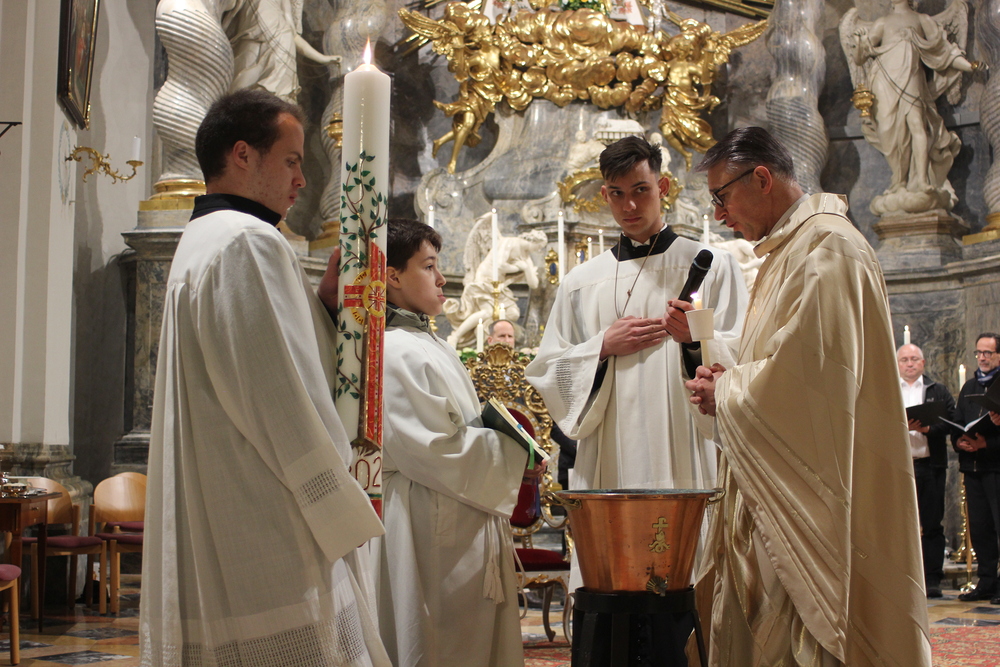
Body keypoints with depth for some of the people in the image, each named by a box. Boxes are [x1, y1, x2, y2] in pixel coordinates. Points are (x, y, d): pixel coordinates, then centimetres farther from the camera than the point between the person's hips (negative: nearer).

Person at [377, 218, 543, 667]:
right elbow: (437, 450, -19)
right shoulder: (396, 353, -17)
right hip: (434, 526, -10)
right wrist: (517, 453, -9)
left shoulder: (429, 344, 15)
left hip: (466, 521, 10)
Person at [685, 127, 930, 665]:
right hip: (782, 497, 10)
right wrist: (728, 379, 5)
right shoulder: (789, 249, 18)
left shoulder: (827, 247, -13)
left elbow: (809, 370, -23)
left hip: (814, 495, -10)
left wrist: (725, 393, -9)